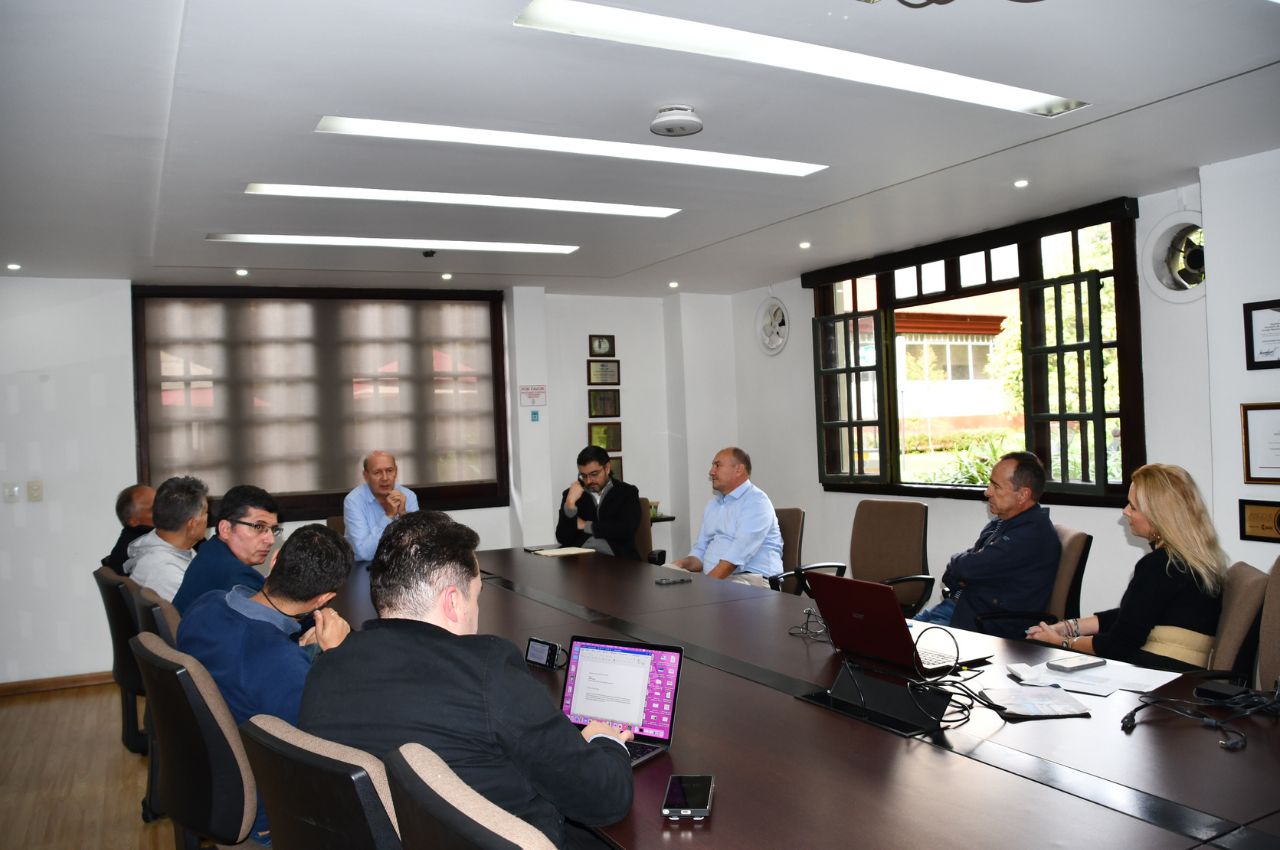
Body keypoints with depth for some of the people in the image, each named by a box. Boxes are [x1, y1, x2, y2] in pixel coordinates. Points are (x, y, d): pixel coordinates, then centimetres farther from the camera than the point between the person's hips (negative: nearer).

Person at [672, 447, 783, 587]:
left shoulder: (756, 502, -7)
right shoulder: (712, 505, 20)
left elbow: (737, 556, -18)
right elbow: (701, 551, 20)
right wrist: (682, 564, -1)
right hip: (712, 578, 8)